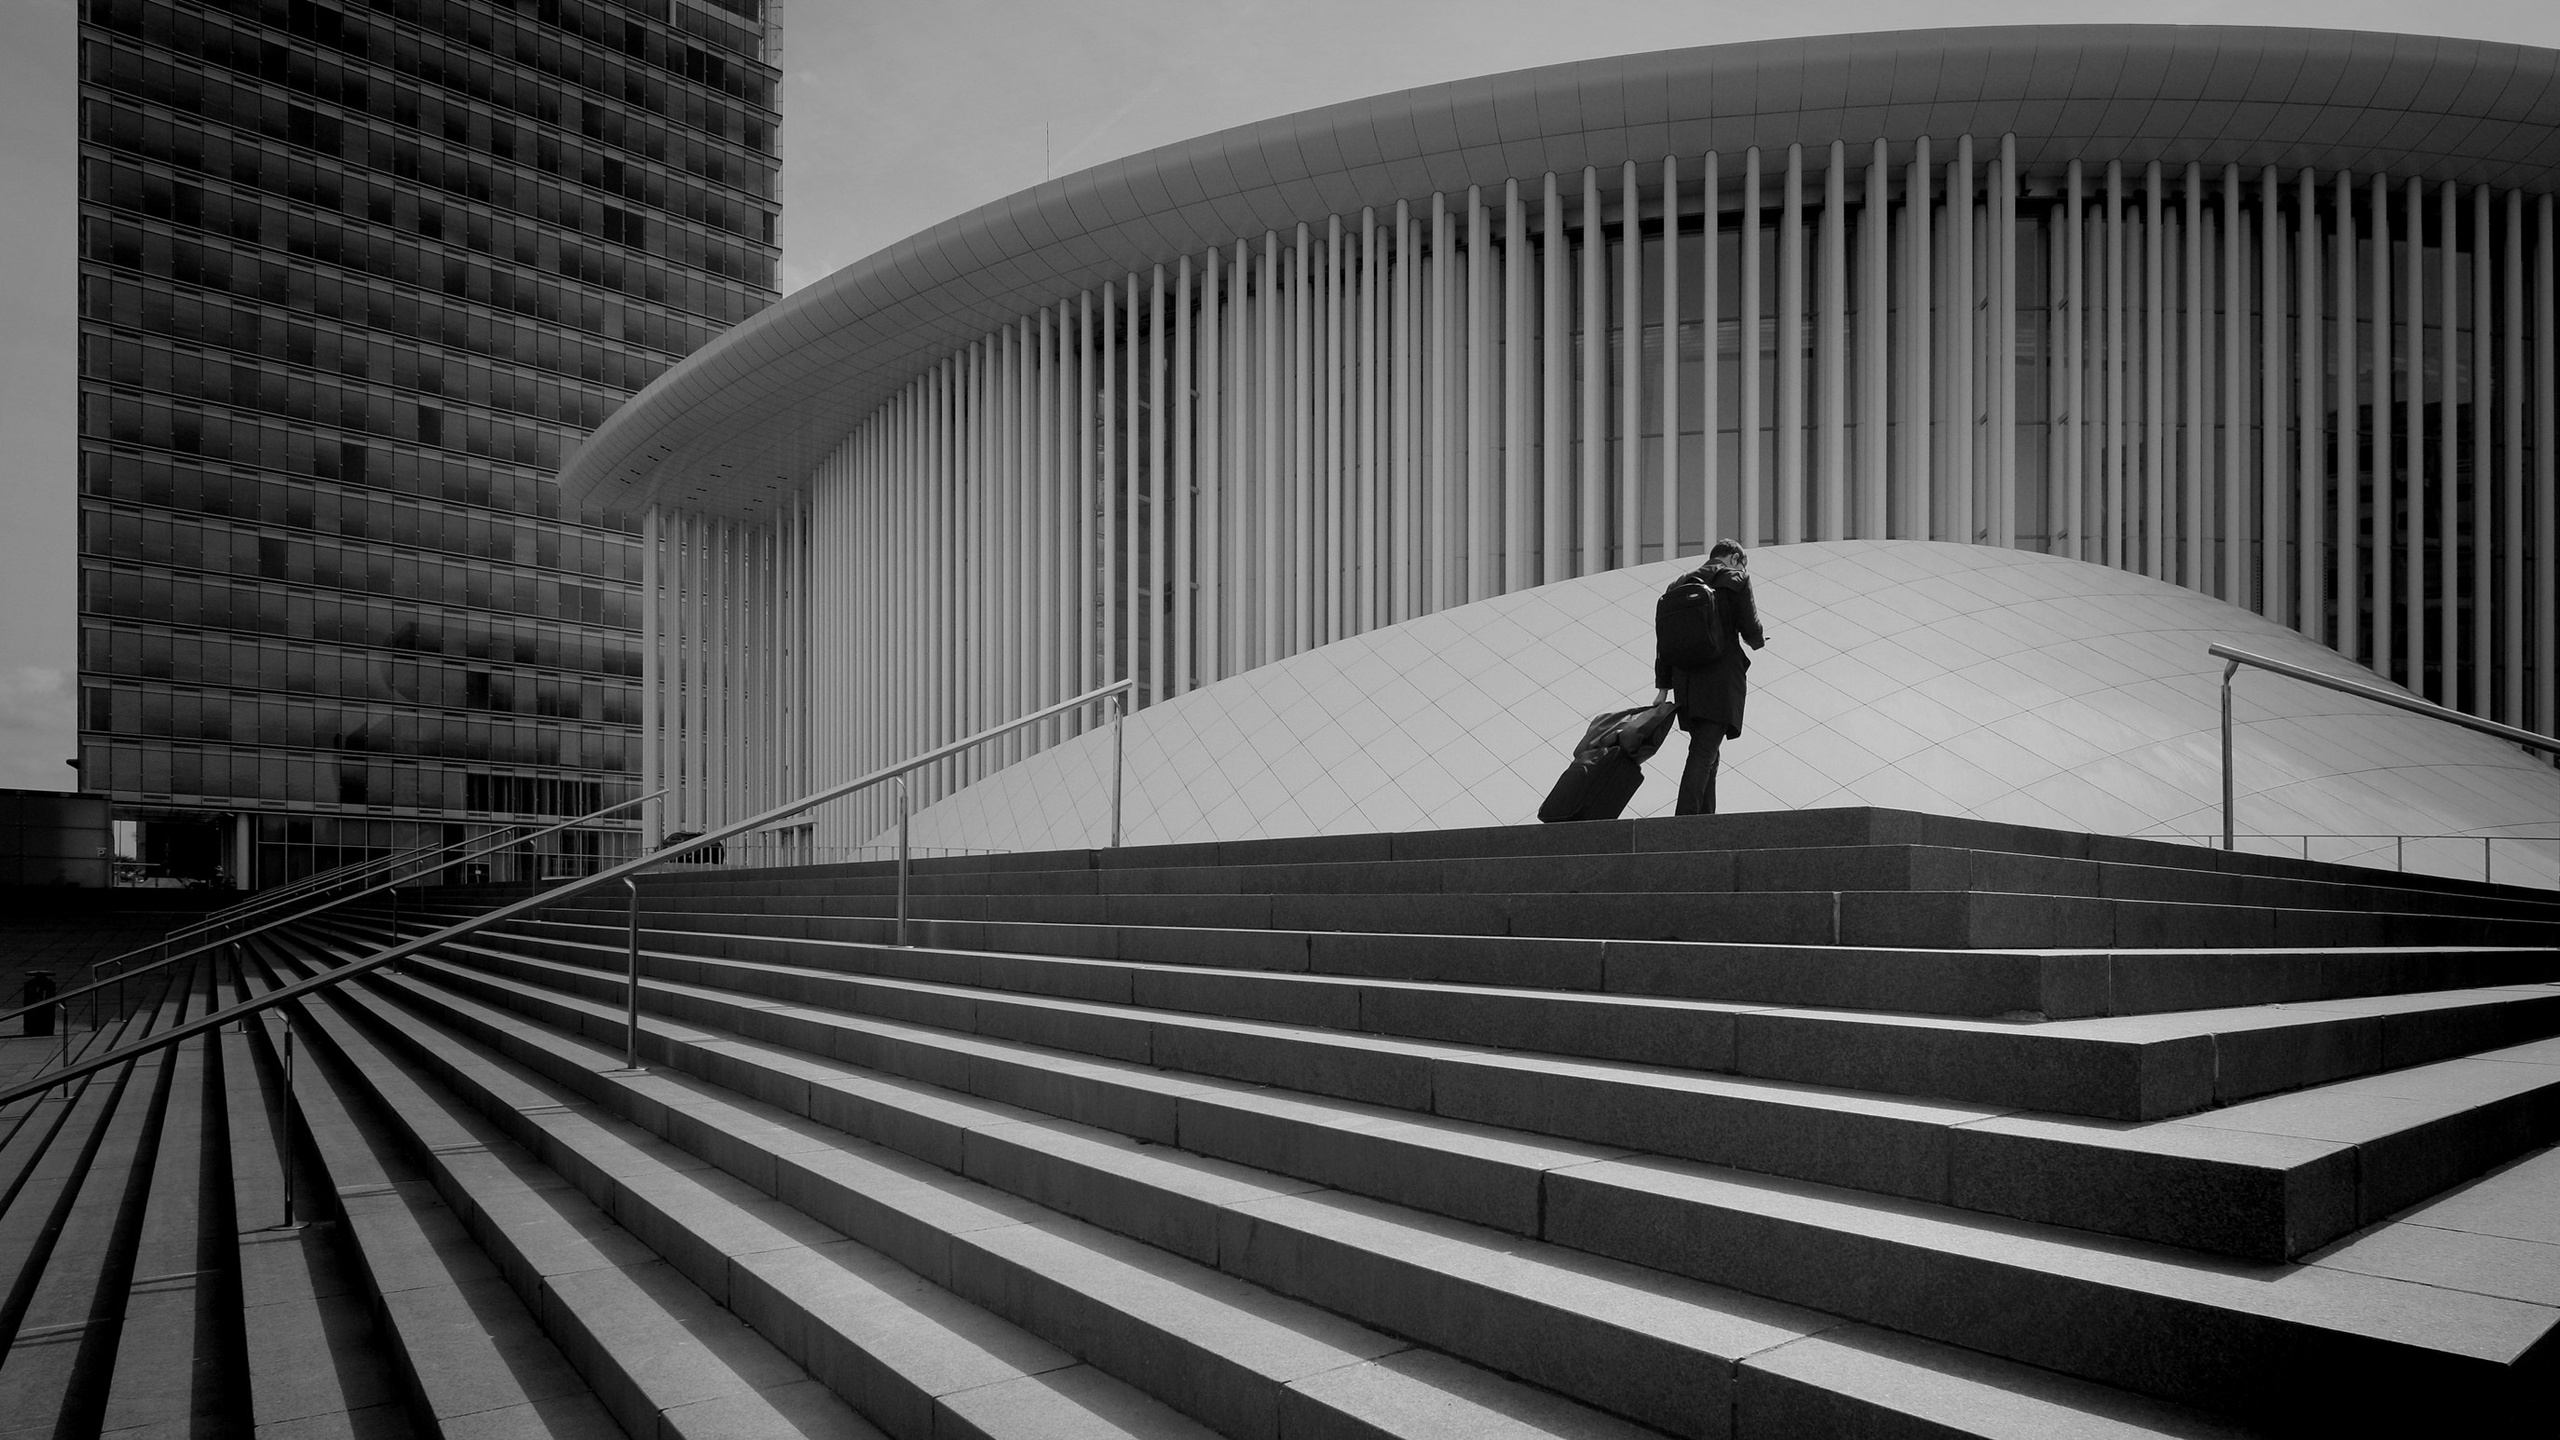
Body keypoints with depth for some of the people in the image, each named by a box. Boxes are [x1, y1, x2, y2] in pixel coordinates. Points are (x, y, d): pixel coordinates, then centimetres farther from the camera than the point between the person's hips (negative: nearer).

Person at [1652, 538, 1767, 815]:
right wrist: (1759, 641, 19)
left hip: (1686, 679, 6)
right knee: (1704, 753, -11)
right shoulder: (1736, 580, 1)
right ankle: (1684, 819, -22)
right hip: (1720, 680, -6)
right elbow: (1750, 629, -5)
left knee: (1708, 753, 15)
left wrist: (1663, 686, 10)